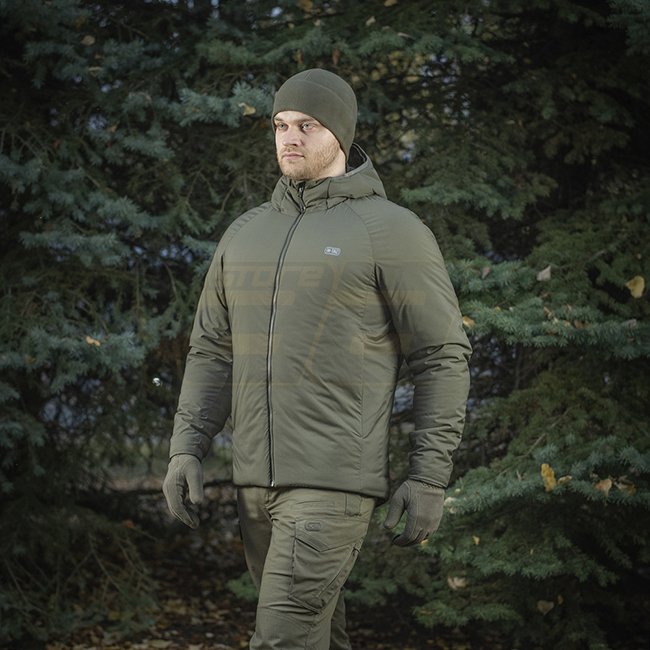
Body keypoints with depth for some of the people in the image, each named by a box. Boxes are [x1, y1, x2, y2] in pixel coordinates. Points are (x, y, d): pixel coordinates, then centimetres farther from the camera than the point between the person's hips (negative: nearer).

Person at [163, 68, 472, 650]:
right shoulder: (247, 233, 13)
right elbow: (212, 350, 16)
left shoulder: (392, 232, -6)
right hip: (259, 481, 7)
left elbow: (444, 356, -5)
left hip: (337, 481, -7)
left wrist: (430, 478, -10)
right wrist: (185, 451, 3)